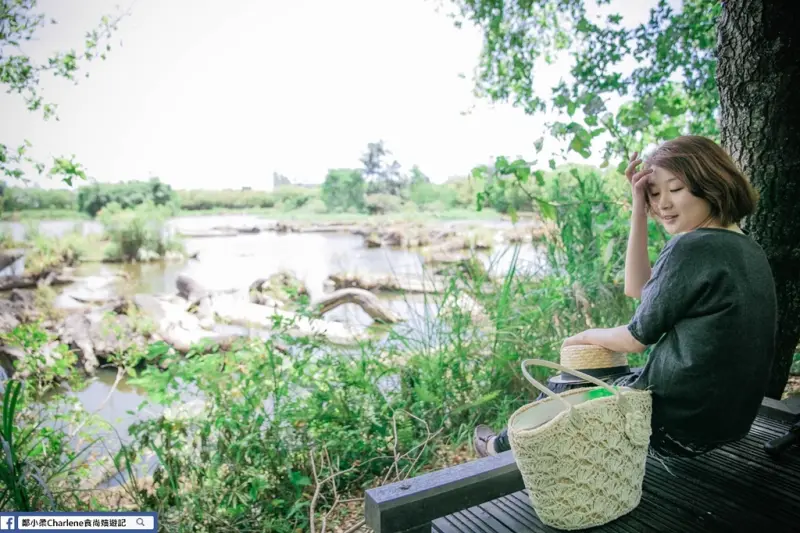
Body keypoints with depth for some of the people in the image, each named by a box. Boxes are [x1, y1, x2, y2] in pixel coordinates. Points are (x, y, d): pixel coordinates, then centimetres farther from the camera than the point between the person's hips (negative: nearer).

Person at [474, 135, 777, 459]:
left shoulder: (693, 248, -22)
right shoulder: (745, 248, 6)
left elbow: (638, 338, -14)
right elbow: (637, 288, 8)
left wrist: (587, 336, 5)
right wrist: (639, 209, 3)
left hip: (679, 421, -8)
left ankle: (504, 448, 41)